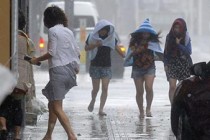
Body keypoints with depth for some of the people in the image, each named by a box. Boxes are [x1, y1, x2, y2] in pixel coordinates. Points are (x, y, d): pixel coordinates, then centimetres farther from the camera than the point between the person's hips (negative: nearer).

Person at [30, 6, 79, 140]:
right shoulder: (68, 31, 12)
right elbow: (77, 52, 14)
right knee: (53, 103, 18)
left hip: (58, 70, -8)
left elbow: (51, 53, -12)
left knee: (57, 107, -7)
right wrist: (76, 66, 29)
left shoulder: (53, 31, -8)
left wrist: (37, 60, 0)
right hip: (70, 70, 8)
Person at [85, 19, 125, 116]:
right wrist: (95, 45, -18)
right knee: (96, 88, 3)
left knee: (105, 88, -9)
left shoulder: (111, 37, 2)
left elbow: (116, 48, 12)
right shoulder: (93, 37, -3)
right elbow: (86, 48, -1)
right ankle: (92, 101, 36)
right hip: (95, 65, -1)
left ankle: (101, 109, -9)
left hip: (106, 66, 1)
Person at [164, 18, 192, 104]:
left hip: (183, 64, 0)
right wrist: (165, 64, 1)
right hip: (172, 64, 0)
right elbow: (166, 52, 7)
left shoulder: (186, 38, -3)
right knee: (172, 87, -11)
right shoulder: (169, 37, 2)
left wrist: (179, 44, -19)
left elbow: (189, 52, -12)